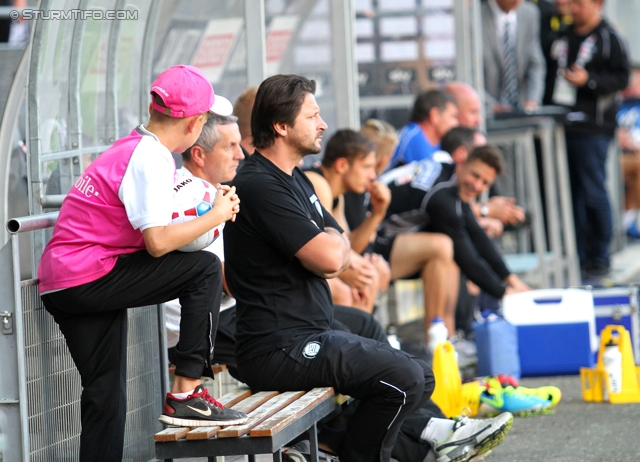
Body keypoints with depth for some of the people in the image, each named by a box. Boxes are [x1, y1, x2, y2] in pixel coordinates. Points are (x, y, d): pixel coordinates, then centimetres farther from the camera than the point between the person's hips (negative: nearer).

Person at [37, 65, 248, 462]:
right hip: (86, 277, -10)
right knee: (204, 268, -11)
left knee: (107, 397, 13)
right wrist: (216, 216, -10)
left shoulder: (133, 147, 14)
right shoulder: (151, 158, -15)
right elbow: (158, 242, -22)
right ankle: (186, 395, -11)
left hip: (60, 287, 10)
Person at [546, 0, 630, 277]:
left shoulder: (609, 39, -3)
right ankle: (576, 257, 12)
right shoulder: (563, 38, 18)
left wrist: (589, 80, -20)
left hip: (592, 129, -6)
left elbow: (622, 78, -8)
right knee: (571, 194, 7)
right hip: (561, 127, 6)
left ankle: (599, 258, 2)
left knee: (593, 194, -6)